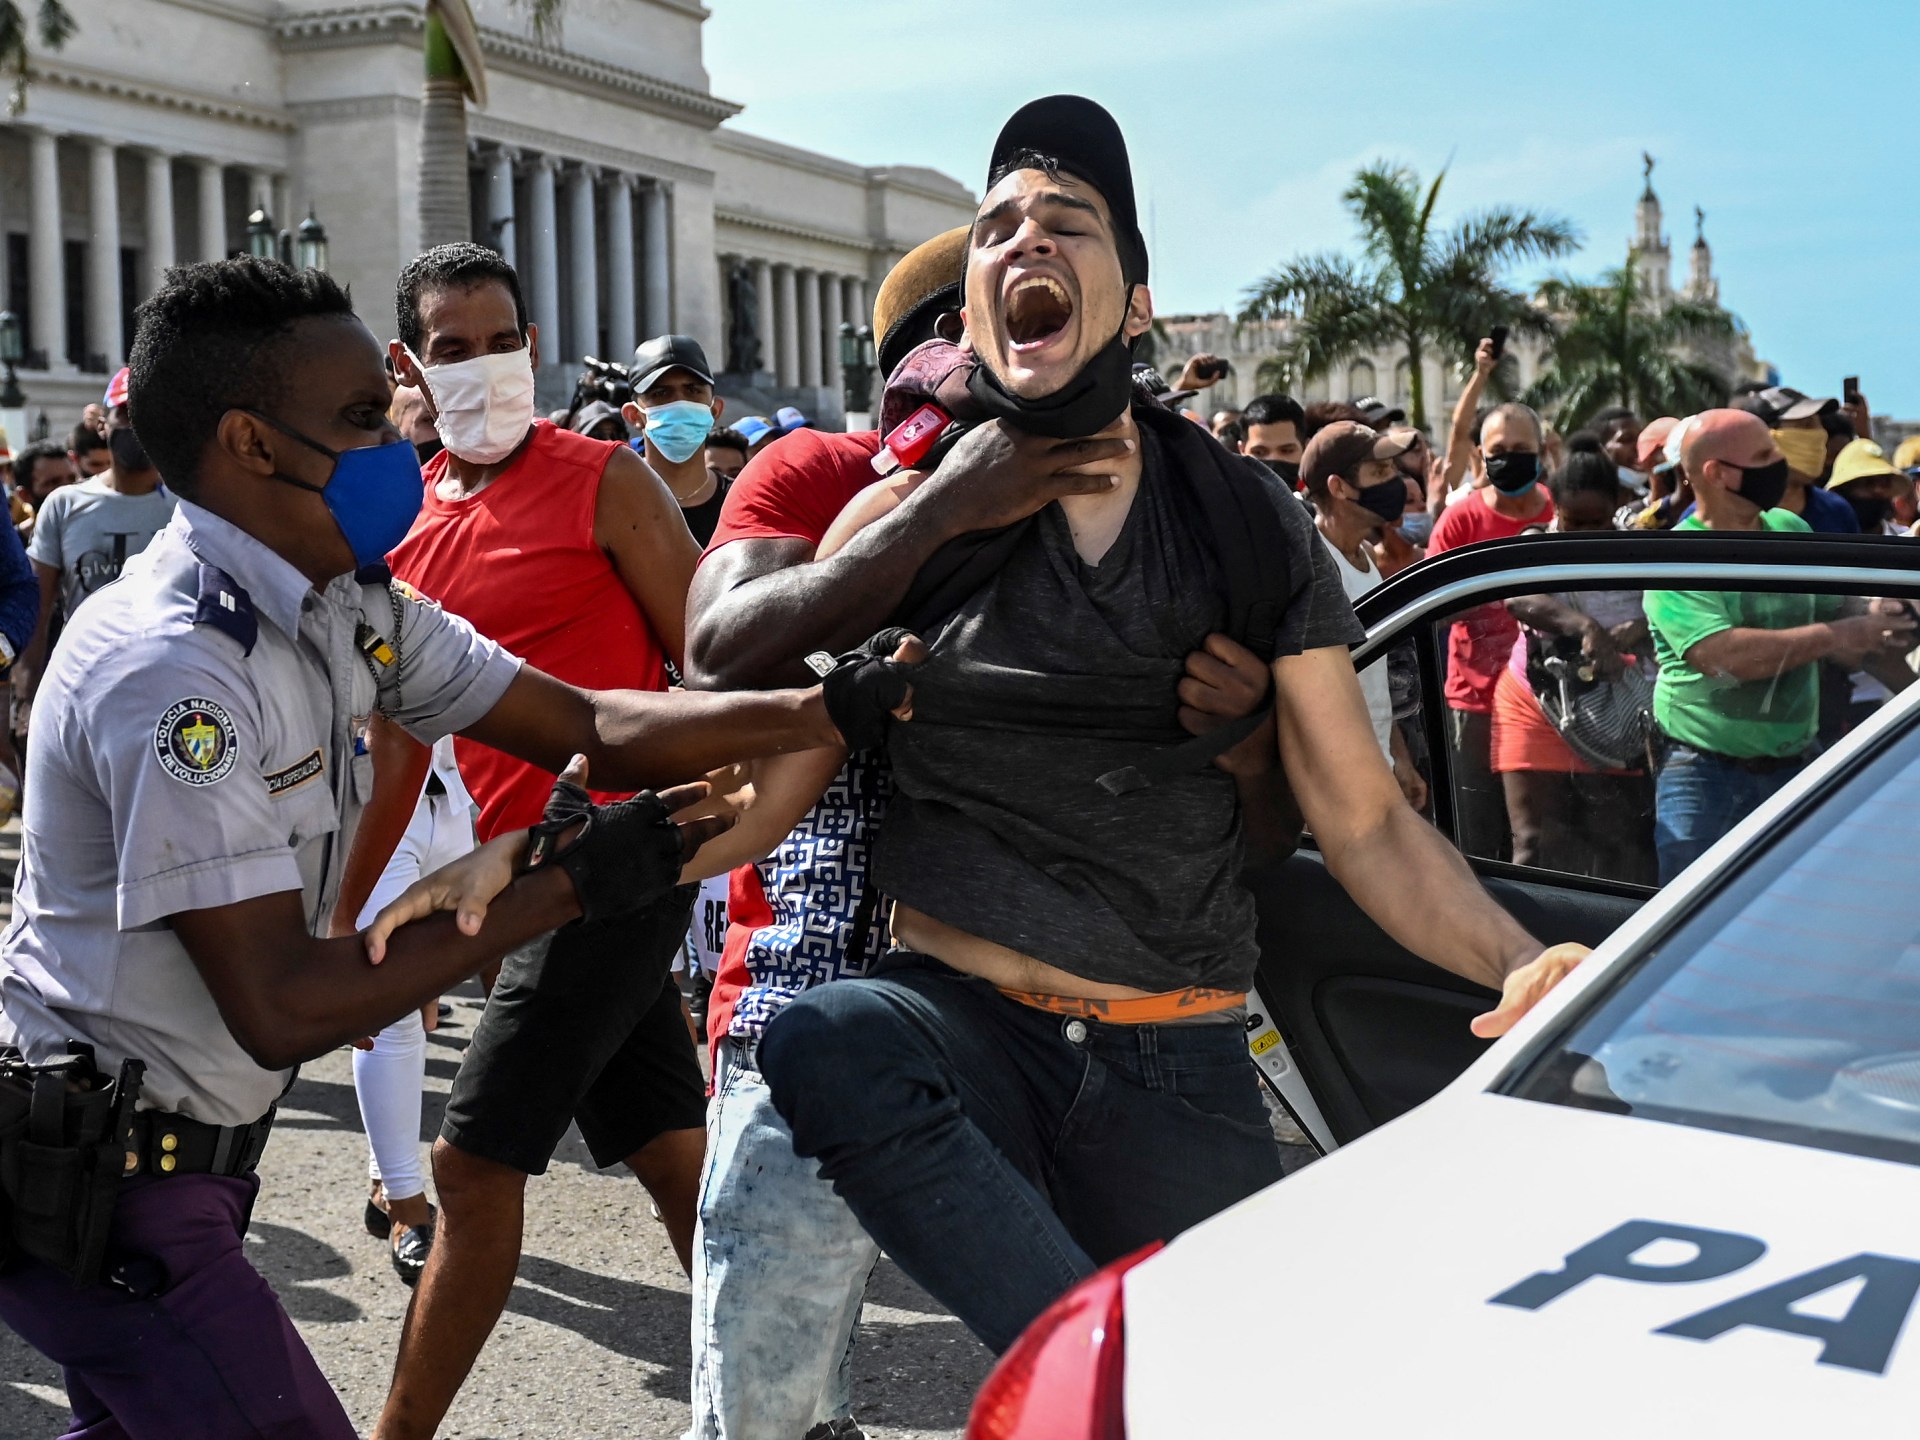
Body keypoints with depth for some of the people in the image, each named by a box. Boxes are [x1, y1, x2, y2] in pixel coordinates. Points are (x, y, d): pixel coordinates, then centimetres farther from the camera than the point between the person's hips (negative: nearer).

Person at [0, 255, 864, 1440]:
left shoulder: (351, 615, 0)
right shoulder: (172, 667, -27)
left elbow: (591, 726, -2)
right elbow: (277, 1010, -27)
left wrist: (833, 707, -12)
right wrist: (562, 886, -24)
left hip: (188, 1150, 9)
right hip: (101, 1176, -9)